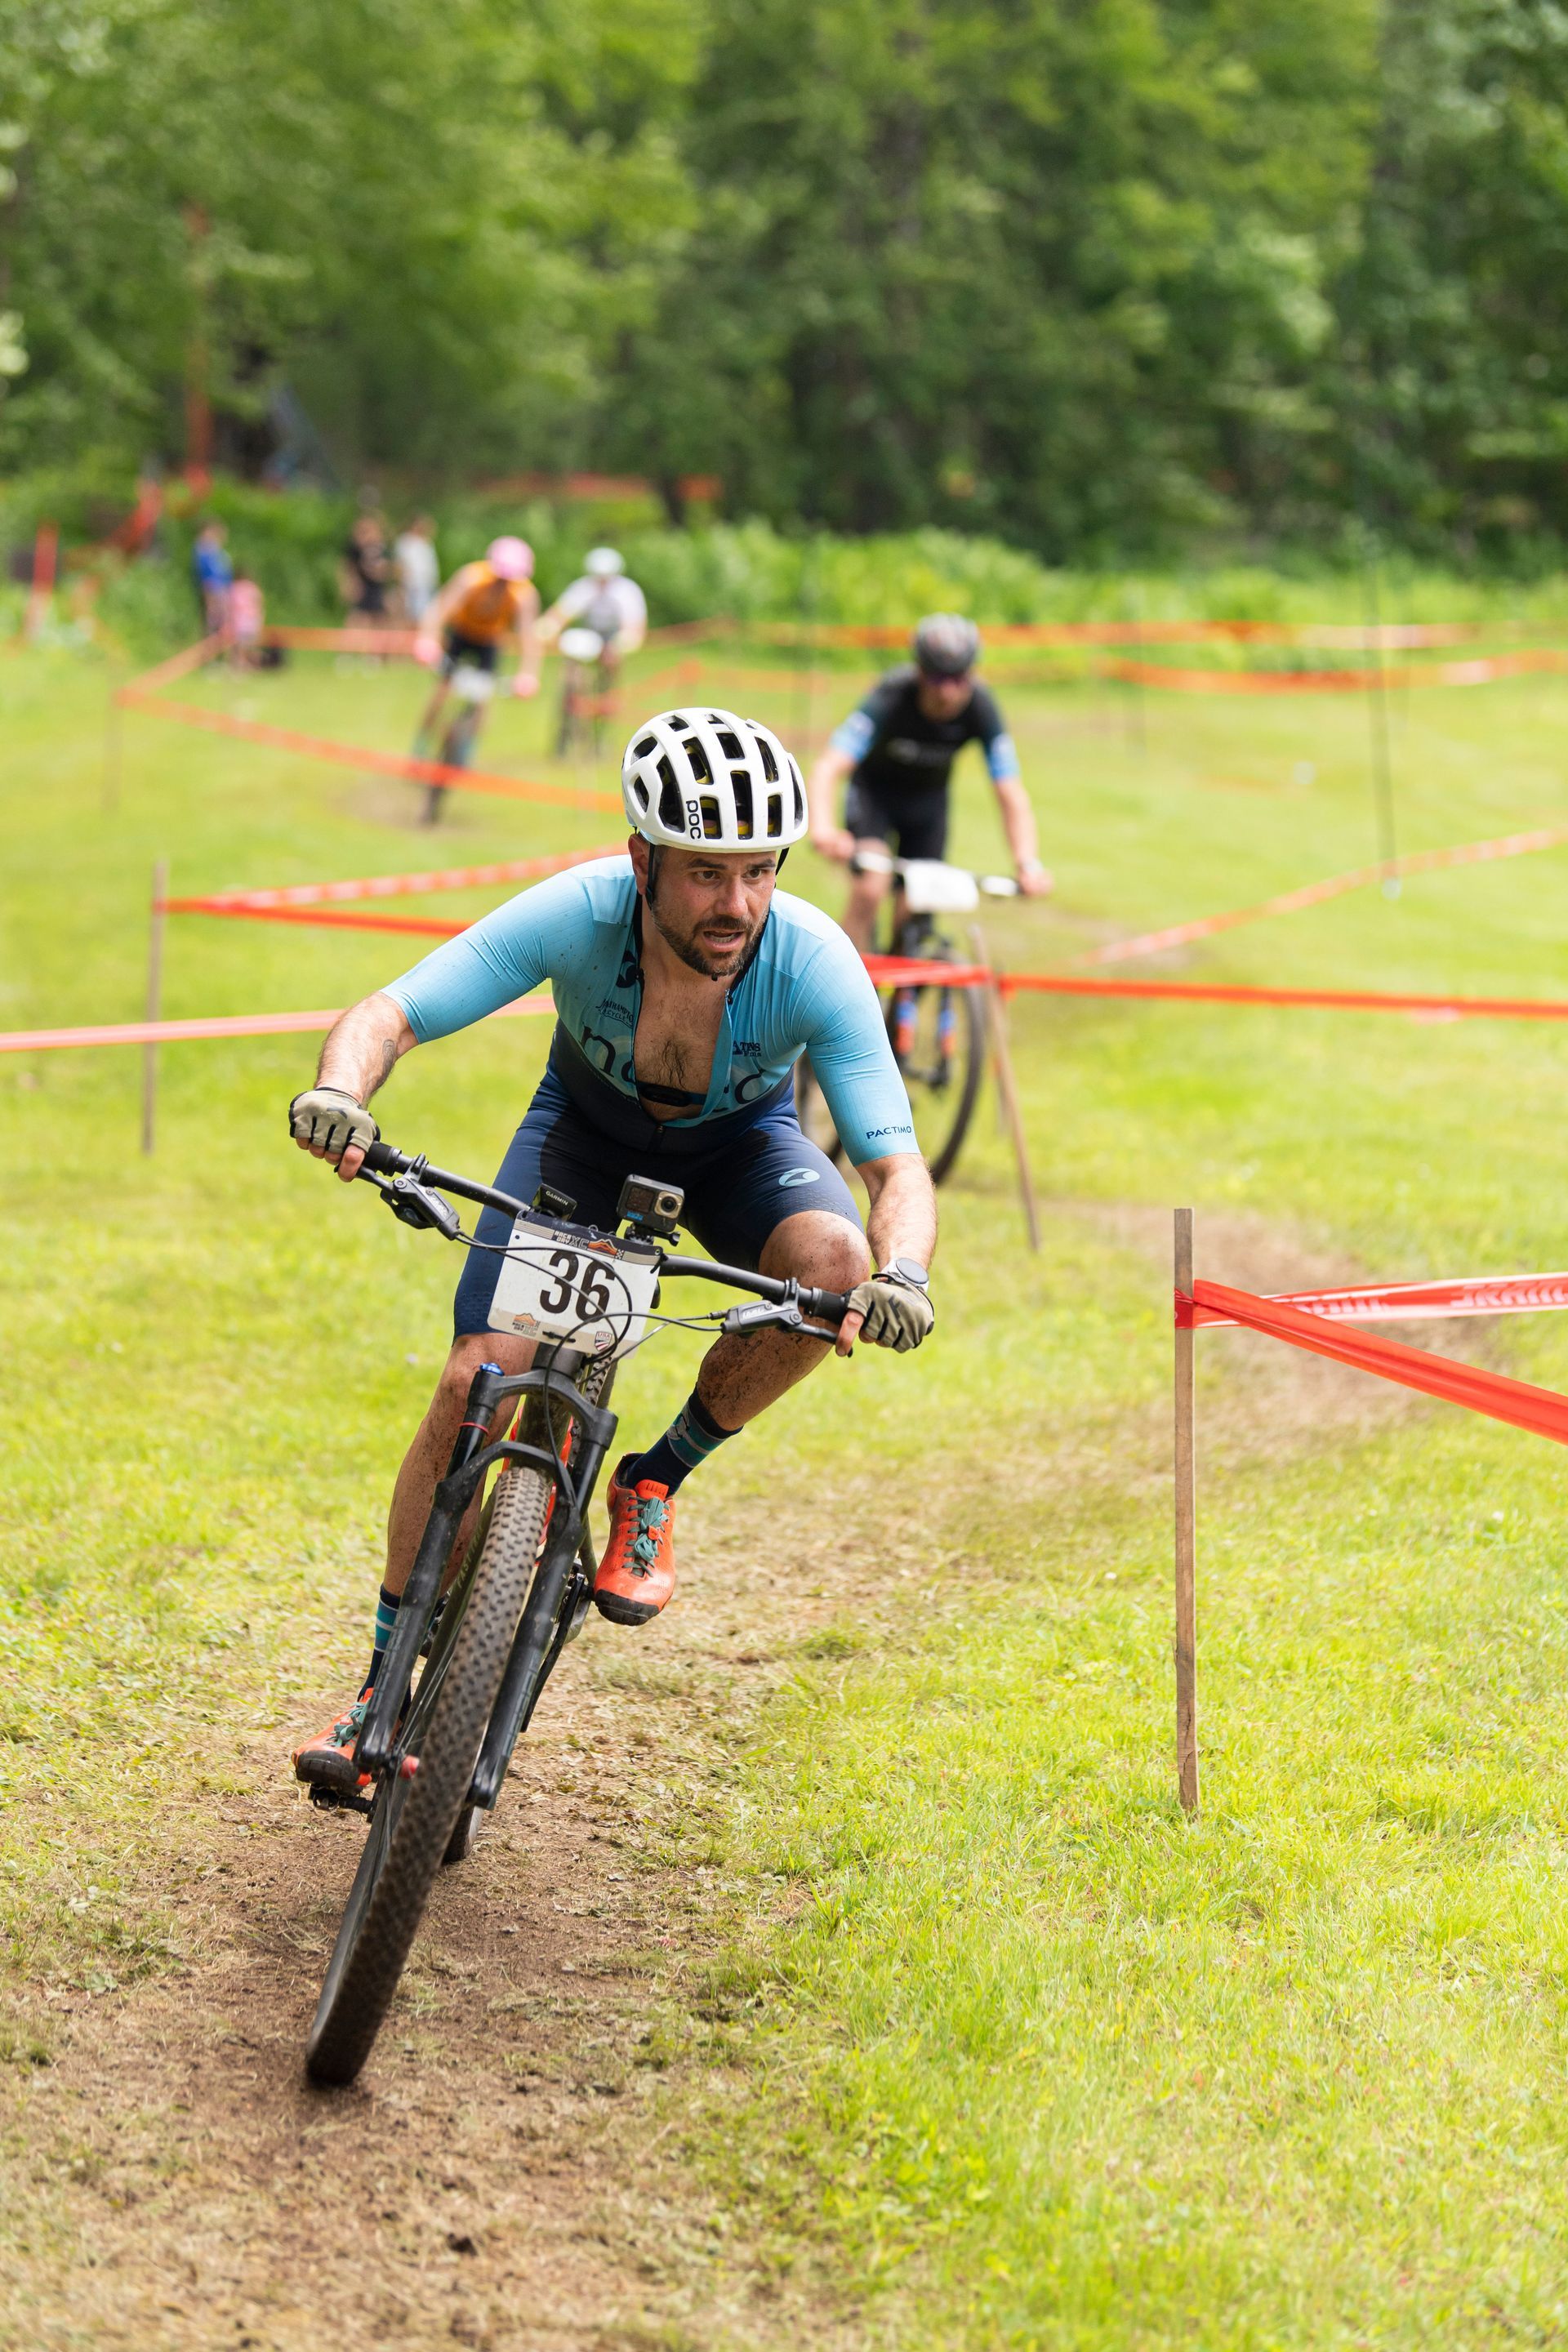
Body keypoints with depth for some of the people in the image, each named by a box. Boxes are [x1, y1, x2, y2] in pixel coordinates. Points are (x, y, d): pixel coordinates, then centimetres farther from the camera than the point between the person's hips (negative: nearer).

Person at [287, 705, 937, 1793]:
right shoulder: (577, 916, -35)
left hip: (738, 1142, 0)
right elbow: (388, 1015, -34)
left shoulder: (813, 961, -35)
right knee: (477, 1383, -16)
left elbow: (898, 1165, -35)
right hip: (586, 1124, 0)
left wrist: (902, 1273, -56)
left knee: (835, 1264, -32)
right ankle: (384, 1684, 2)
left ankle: (656, 1482, -7)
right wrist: (339, 1092, -57)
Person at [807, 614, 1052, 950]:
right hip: (874, 790, -3)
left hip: (929, 796, 3)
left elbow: (1011, 794, -30)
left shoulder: (979, 706, -28)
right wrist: (823, 829, -65)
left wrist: (1028, 863, -46)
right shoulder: (890, 698, -36)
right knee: (870, 890, -25)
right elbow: (828, 769, -45)